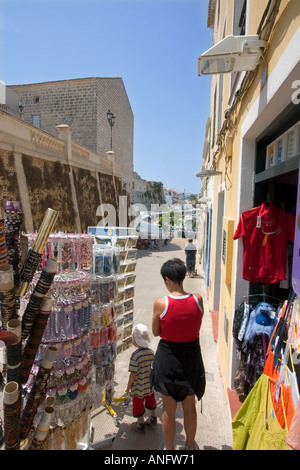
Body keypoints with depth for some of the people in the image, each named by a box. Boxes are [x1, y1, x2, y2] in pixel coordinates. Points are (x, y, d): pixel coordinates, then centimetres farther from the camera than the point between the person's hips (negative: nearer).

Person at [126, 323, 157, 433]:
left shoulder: (135, 355, -28)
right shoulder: (151, 352, -9)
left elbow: (133, 374, -23)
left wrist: (129, 386, -8)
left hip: (138, 387, -5)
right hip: (150, 385, 6)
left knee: (138, 404, 15)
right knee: (150, 400, 25)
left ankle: (140, 425, 32)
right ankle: (153, 420, 43)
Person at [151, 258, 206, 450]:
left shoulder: (161, 303, -22)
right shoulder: (198, 300, -15)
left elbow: (156, 332, -8)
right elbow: (197, 327, 0)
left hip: (168, 358, -2)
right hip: (191, 357, 3)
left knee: (169, 409, 19)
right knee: (190, 406, 25)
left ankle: (169, 448, 40)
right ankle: (190, 445, 47)